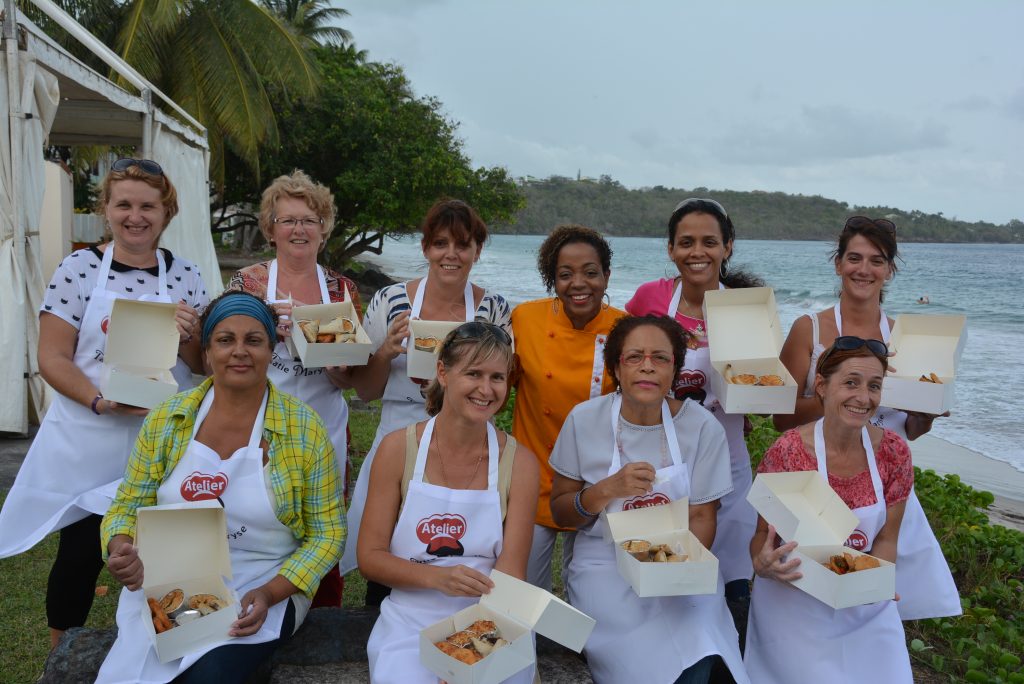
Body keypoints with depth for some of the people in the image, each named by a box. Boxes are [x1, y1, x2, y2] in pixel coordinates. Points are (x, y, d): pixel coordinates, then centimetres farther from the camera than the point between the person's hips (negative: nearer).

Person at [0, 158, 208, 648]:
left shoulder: (185, 276, 1)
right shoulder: (80, 268, -5)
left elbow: (203, 365, 5)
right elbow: (52, 358, -7)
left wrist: (188, 336, -17)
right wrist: (101, 401, -23)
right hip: (88, 442, -1)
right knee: (79, 555, 11)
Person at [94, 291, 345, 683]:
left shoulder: (304, 429, -7)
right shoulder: (166, 420, 1)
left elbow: (326, 532, -4)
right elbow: (128, 507, 7)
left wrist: (270, 593, -16)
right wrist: (123, 550, -15)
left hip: (263, 589, -2)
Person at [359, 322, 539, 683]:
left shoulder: (519, 462, -4)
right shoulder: (399, 448, -4)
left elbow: (510, 574, -6)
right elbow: (369, 557, -2)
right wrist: (437, 577, -20)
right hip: (411, 623, 0)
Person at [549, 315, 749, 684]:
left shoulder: (703, 427, -6)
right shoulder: (585, 419, -6)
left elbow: (702, 516, 0)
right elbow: (560, 512, 0)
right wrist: (609, 490, -19)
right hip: (605, 567, 0)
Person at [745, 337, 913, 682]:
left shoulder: (893, 452, -7)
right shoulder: (787, 452, -18)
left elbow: (886, 538, 2)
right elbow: (763, 534, -8)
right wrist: (763, 564, -28)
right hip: (793, 605, -3)